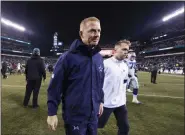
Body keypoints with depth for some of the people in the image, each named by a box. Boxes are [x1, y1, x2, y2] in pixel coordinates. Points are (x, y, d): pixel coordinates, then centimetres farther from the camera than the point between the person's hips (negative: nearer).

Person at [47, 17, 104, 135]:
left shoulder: (99, 58, 1)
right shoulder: (68, 57, -17)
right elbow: (55, 87, -14)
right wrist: (52, 113, -11)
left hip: (93, 115, 6)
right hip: (74, 117, -5)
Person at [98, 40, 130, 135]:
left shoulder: (125, 66, 5)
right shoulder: (105, 63, -16)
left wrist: (123, 99, 16)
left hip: (121, 103, 6)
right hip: (106, 103, -6)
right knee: (98, 125, 13)